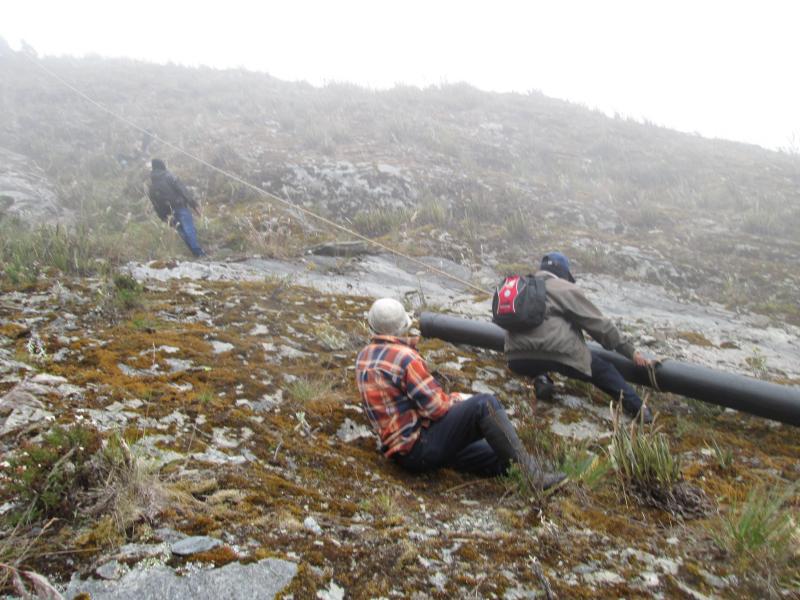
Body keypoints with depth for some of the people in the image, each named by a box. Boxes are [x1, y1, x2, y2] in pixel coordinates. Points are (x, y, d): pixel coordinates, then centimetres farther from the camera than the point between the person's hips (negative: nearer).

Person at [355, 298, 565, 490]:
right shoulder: (404, 357, -18)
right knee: (484, 404, -19)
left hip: (401, 453, 9)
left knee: (497, 457, 10)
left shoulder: (363, 358, 9)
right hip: (420, 448, -9)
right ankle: (534, 474, -18)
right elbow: (437, 407, -16)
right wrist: (460, 400, 2)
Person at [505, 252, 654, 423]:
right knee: (602, 369, 18)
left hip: (517, 359, 4)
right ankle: (637, 408, 15)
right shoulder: (566, 288, 8)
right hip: (557, 353, -4)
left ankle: (540, 378, 11)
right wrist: (630, 351, 17)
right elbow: (599, 324, 8)